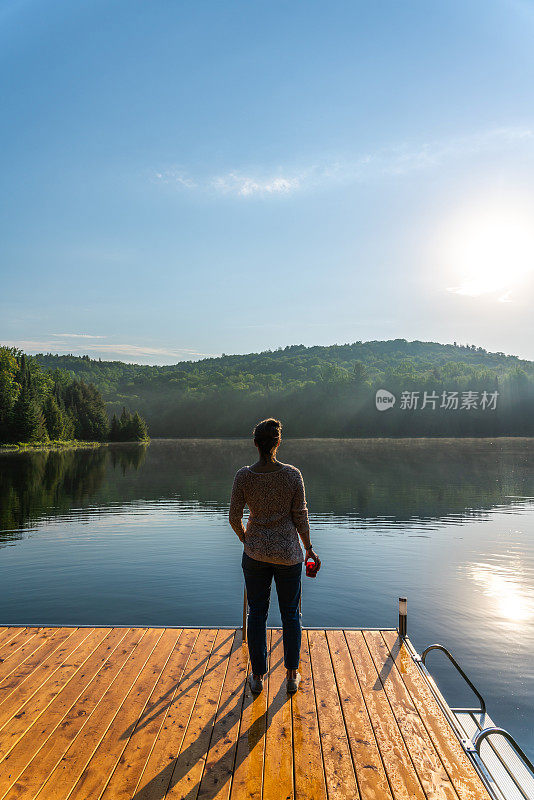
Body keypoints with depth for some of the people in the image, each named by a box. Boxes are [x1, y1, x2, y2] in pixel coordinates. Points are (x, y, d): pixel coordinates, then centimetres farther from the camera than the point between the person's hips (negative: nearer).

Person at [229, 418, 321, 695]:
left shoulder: (243, 476, -11)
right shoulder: (292, 474, -13)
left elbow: (234, 518, -4)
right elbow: (300, 516, -7)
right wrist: (309, 548, 8)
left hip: (255, 552, 1)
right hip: (288, 552, -1)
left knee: (257, 613, 14)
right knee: (290, 613, 16)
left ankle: (257, 677, 26)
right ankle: (292, 676, 28)